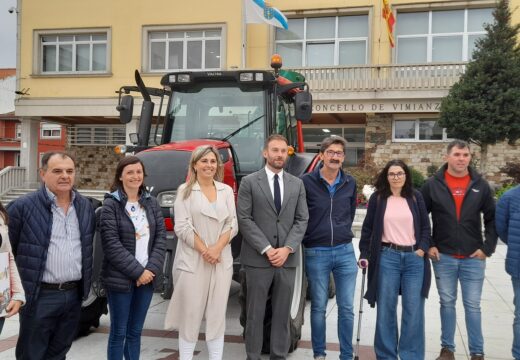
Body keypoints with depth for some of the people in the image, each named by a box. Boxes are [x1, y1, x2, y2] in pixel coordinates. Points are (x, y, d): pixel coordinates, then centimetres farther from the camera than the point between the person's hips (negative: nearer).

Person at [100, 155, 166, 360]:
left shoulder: (151, 203, 8)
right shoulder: (111, 204, -7)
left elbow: (161, 238, 4)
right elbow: (111, 245, -13)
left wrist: (151, 269, -9)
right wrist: (137, 271, -15)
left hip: (147, 277, 4)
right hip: (120, 278, -4)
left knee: (135, 332, 14)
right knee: (118, 333, 5)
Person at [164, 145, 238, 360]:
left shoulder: (226, 191, 8)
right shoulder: (185, 190, -1)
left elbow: (232, 224, 3)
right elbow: (182, 226, -8)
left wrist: (217, 248, -12)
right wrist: (204, 250, -14)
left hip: (222, 261, 3)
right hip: (192, 260, -3)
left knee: (217, 315, 7)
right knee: (190, 315, 2)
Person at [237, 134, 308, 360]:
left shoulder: (297, 184, 10)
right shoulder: (249, 182, 0)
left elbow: (302, 220, 5)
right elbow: (244, 219, -6)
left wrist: (287, 248, -9)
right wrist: (266, 249, -13)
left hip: (288, 259, 3)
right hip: (257, 258, -3)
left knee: (282, 313, 9)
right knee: (255, 313, 5)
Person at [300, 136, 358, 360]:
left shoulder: (350, 183, 5)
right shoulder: (307, 182, -7)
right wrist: (309, 237, 5)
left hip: (345, 251, 3)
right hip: (316, 253, -3)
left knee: (347, 307, 6)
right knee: (319, 307, 8)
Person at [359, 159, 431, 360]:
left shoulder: (416, 197, 7)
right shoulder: (377, 198, 4)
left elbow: (425, 226, 10)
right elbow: (367, 228, 6)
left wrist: (422, 248, -3)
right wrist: (364, 254, 1)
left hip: (414, 258, 1)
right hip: (387, 258, -1)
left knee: (414, 311, 2)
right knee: (386, 309, 4)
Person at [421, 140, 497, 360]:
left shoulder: (480, 185, 2)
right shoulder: (432, 185, -1)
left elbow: (493, 218, 6)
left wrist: (487, 248, -2)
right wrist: (426, 246, -3)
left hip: (473, 258, 0)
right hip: (442, 257, 0)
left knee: (472, 306, 5)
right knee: (447, 303, 10)